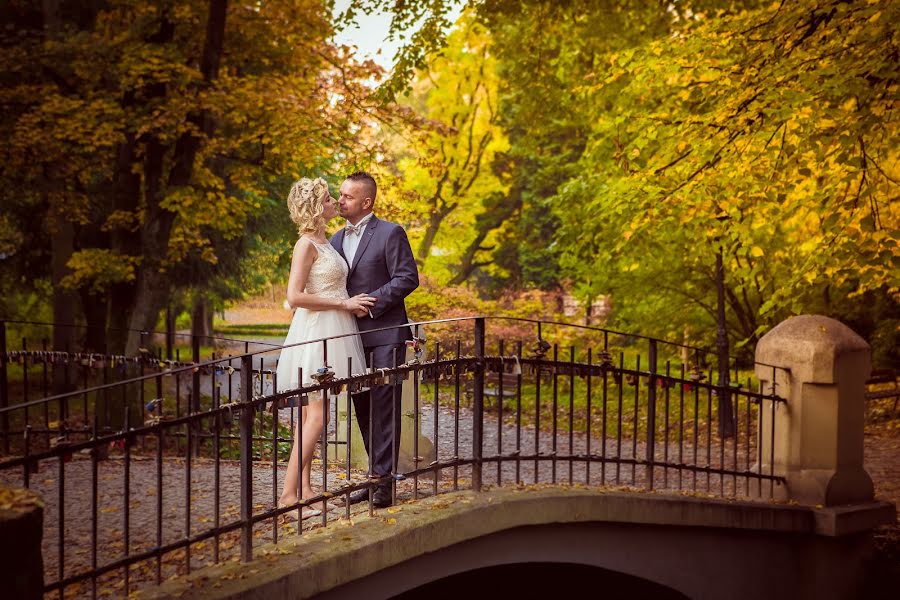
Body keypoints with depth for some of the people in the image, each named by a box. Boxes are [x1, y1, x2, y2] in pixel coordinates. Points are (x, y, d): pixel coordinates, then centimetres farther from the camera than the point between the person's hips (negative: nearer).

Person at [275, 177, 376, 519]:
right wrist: (344, 304, -16)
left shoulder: (324, 242, 16)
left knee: (309, 414, 9)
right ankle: (288, 494, -13)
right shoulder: (306, 244, -12)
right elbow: (295, 296, -20)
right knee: (316, 417, -13)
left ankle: (304, 490, 12)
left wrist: (352, 303, 12)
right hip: (317, 332, -9)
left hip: (332, 334, 9)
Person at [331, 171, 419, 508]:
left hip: (384, 334, -7)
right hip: (353, 337, 7)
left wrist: (370, 302, -16)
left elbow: (408, 278, -12)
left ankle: (383, 480, -3)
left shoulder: (390, 233, -6)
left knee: (384, 407, -5)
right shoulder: (336, 239, 15)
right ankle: (377, 476, 17)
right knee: (363, 407, 9)